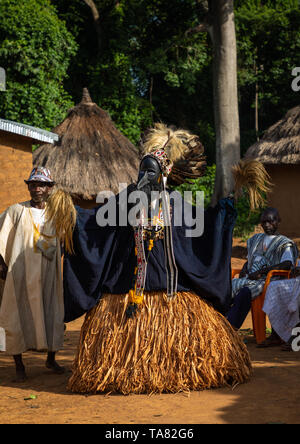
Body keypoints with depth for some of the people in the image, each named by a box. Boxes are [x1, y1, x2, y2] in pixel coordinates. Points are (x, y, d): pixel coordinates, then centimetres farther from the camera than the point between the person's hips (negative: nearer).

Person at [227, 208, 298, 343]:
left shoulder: (284, 243, 6)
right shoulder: (256, 239, 27)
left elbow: (287, 264, -11)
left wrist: (262, 272, -16)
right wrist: (244, 268, 11)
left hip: (267, 280, -6)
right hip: (249, 278, 6)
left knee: (244, 293, -37)